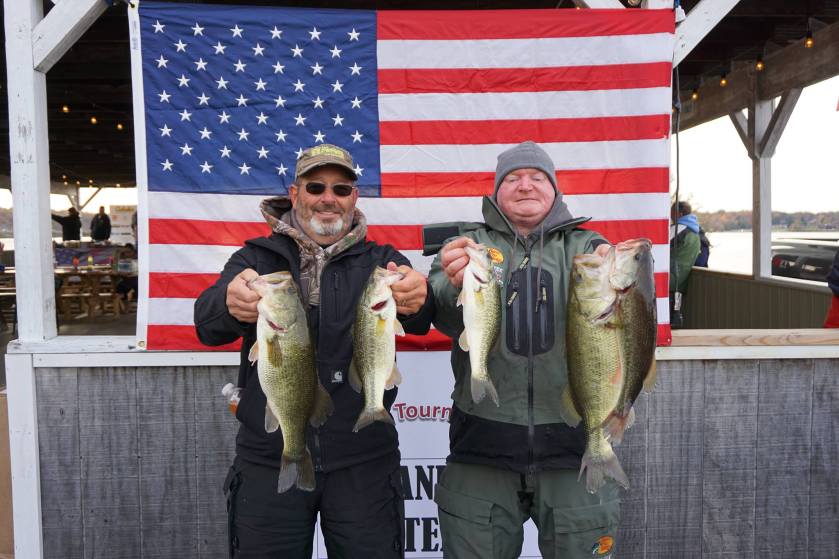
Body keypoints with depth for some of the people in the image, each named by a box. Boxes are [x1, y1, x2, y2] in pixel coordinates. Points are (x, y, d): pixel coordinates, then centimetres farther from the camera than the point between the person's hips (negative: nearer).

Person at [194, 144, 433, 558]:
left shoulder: (381, 261, 4)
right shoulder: (256, 257, 5)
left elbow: (418, 320, -15)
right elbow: (207, 323, -12)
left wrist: (417, 299, -40)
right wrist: (230, 303, -36)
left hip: (363, 462, 0)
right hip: (268, 460, 1)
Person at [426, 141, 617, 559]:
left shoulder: (586, 247, 8)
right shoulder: (468, 244, 7)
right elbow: (448, 319, -11)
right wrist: (456, 286, -35)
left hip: (572, 442, 1)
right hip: (483, 445, 0)